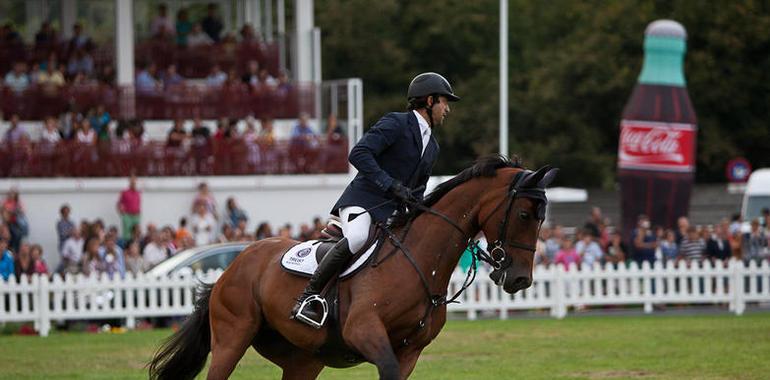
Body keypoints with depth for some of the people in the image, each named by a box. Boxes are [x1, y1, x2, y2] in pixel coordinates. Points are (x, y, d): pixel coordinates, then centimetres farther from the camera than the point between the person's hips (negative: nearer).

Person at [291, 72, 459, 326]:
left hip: (391, 212, 9)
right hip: (362, 201, -9)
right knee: (357, 238, -36)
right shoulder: (395, 124, -6)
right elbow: (359, 154, -18)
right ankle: (308, 297, -31)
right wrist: (391, 185, -23)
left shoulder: (432, 147, 21)